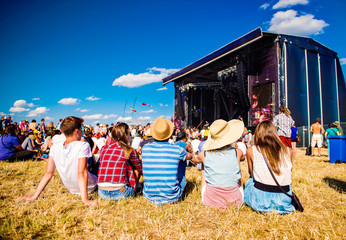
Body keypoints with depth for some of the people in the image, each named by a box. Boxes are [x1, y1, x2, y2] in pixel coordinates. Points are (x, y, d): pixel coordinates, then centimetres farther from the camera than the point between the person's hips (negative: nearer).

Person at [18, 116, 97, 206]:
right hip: (89, 188, -5)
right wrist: (85, 199, -31)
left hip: (70, 188, 5)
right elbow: (81, 173, -32)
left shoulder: (55, 147, -11)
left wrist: (34, 196, -6)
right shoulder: (83, 146, -27)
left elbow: (48, 173, -13)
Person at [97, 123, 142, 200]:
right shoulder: (129, 151, -5)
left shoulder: (103, 149, 7)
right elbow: (140, 169, 10)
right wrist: (137, 154, 28)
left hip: (102, 193, 5)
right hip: (119, 194, -5)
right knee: (136, 167, 15)